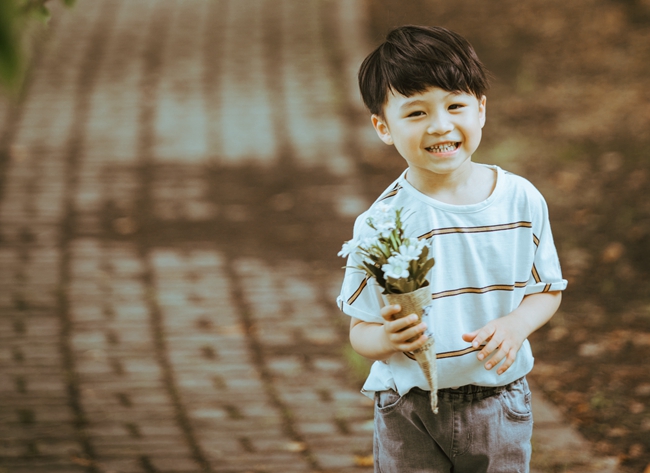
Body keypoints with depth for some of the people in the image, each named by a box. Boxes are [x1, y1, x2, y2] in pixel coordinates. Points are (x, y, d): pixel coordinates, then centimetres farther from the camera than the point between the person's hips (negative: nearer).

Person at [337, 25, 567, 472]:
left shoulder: (521, 200, -6)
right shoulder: (381, 225, -14)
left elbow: (548, 290, 6)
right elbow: (361, 332, -10)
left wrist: (515, 326, -15)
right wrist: (388, 339, -33)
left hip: (499, 404, 2)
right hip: (409, 411, -2)